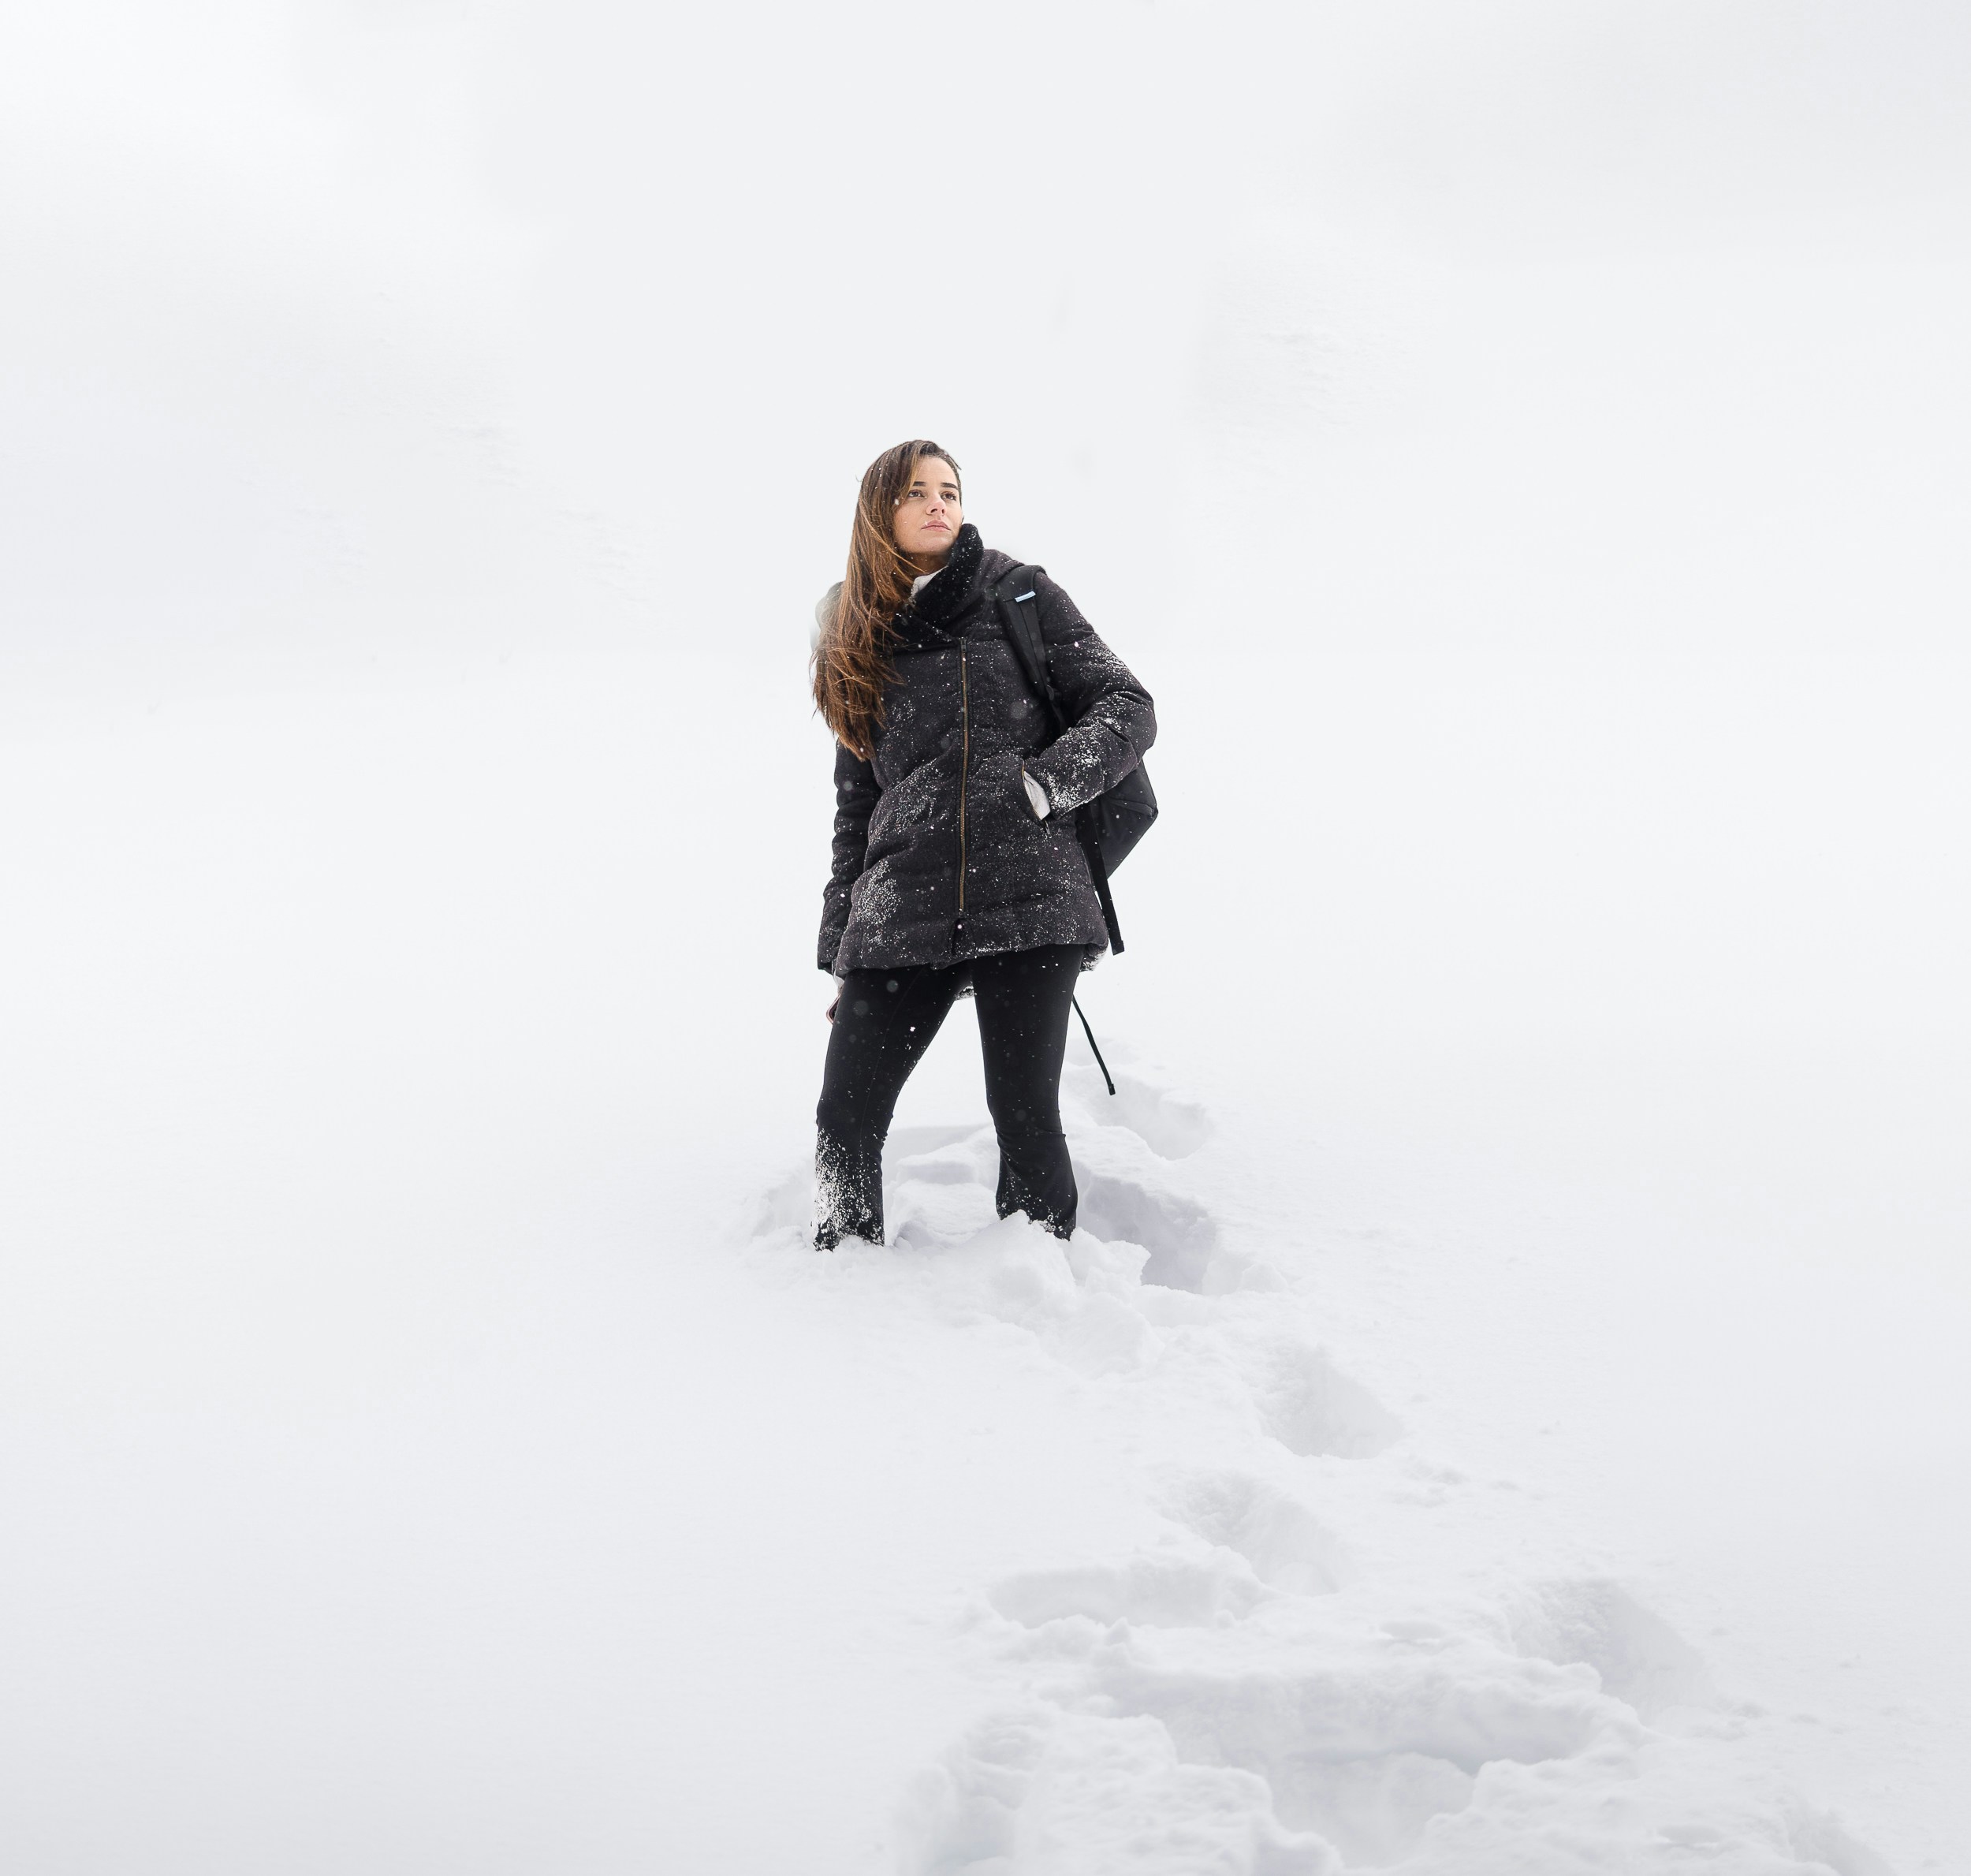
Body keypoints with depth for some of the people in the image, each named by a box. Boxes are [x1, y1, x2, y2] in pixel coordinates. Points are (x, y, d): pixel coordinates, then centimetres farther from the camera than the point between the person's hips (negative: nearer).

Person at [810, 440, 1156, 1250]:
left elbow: (1128, 708, 5)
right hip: (899, 910, 3)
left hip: (1026, 890, -3)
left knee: (1025, 1116, -6)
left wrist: (1043, 781, -12)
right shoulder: (863, 640, 20)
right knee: (844, 1121, -3)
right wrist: (840, 952, 17)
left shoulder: (1018, 596, 11)